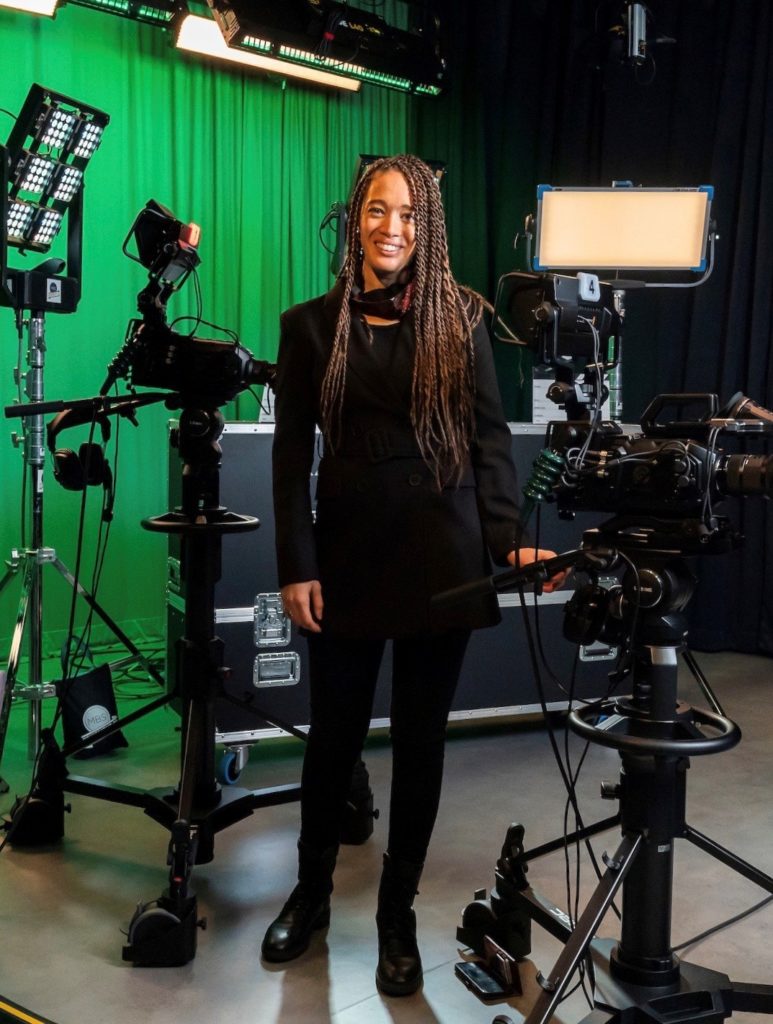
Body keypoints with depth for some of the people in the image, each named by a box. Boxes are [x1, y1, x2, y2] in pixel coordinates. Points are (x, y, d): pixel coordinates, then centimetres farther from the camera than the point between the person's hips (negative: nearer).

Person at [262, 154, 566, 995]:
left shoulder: (459, 318, 4)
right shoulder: (312, 325, 4)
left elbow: (489, 438, 2)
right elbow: (291, 453, 2)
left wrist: (511, 539, -10)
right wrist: (296, 567, -5)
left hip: (441, 552, 0)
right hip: (348, 549, 0)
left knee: (420, 739, 8)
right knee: (334, 732, 10)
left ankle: (397, 914, 25)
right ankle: (310, 893, 32)